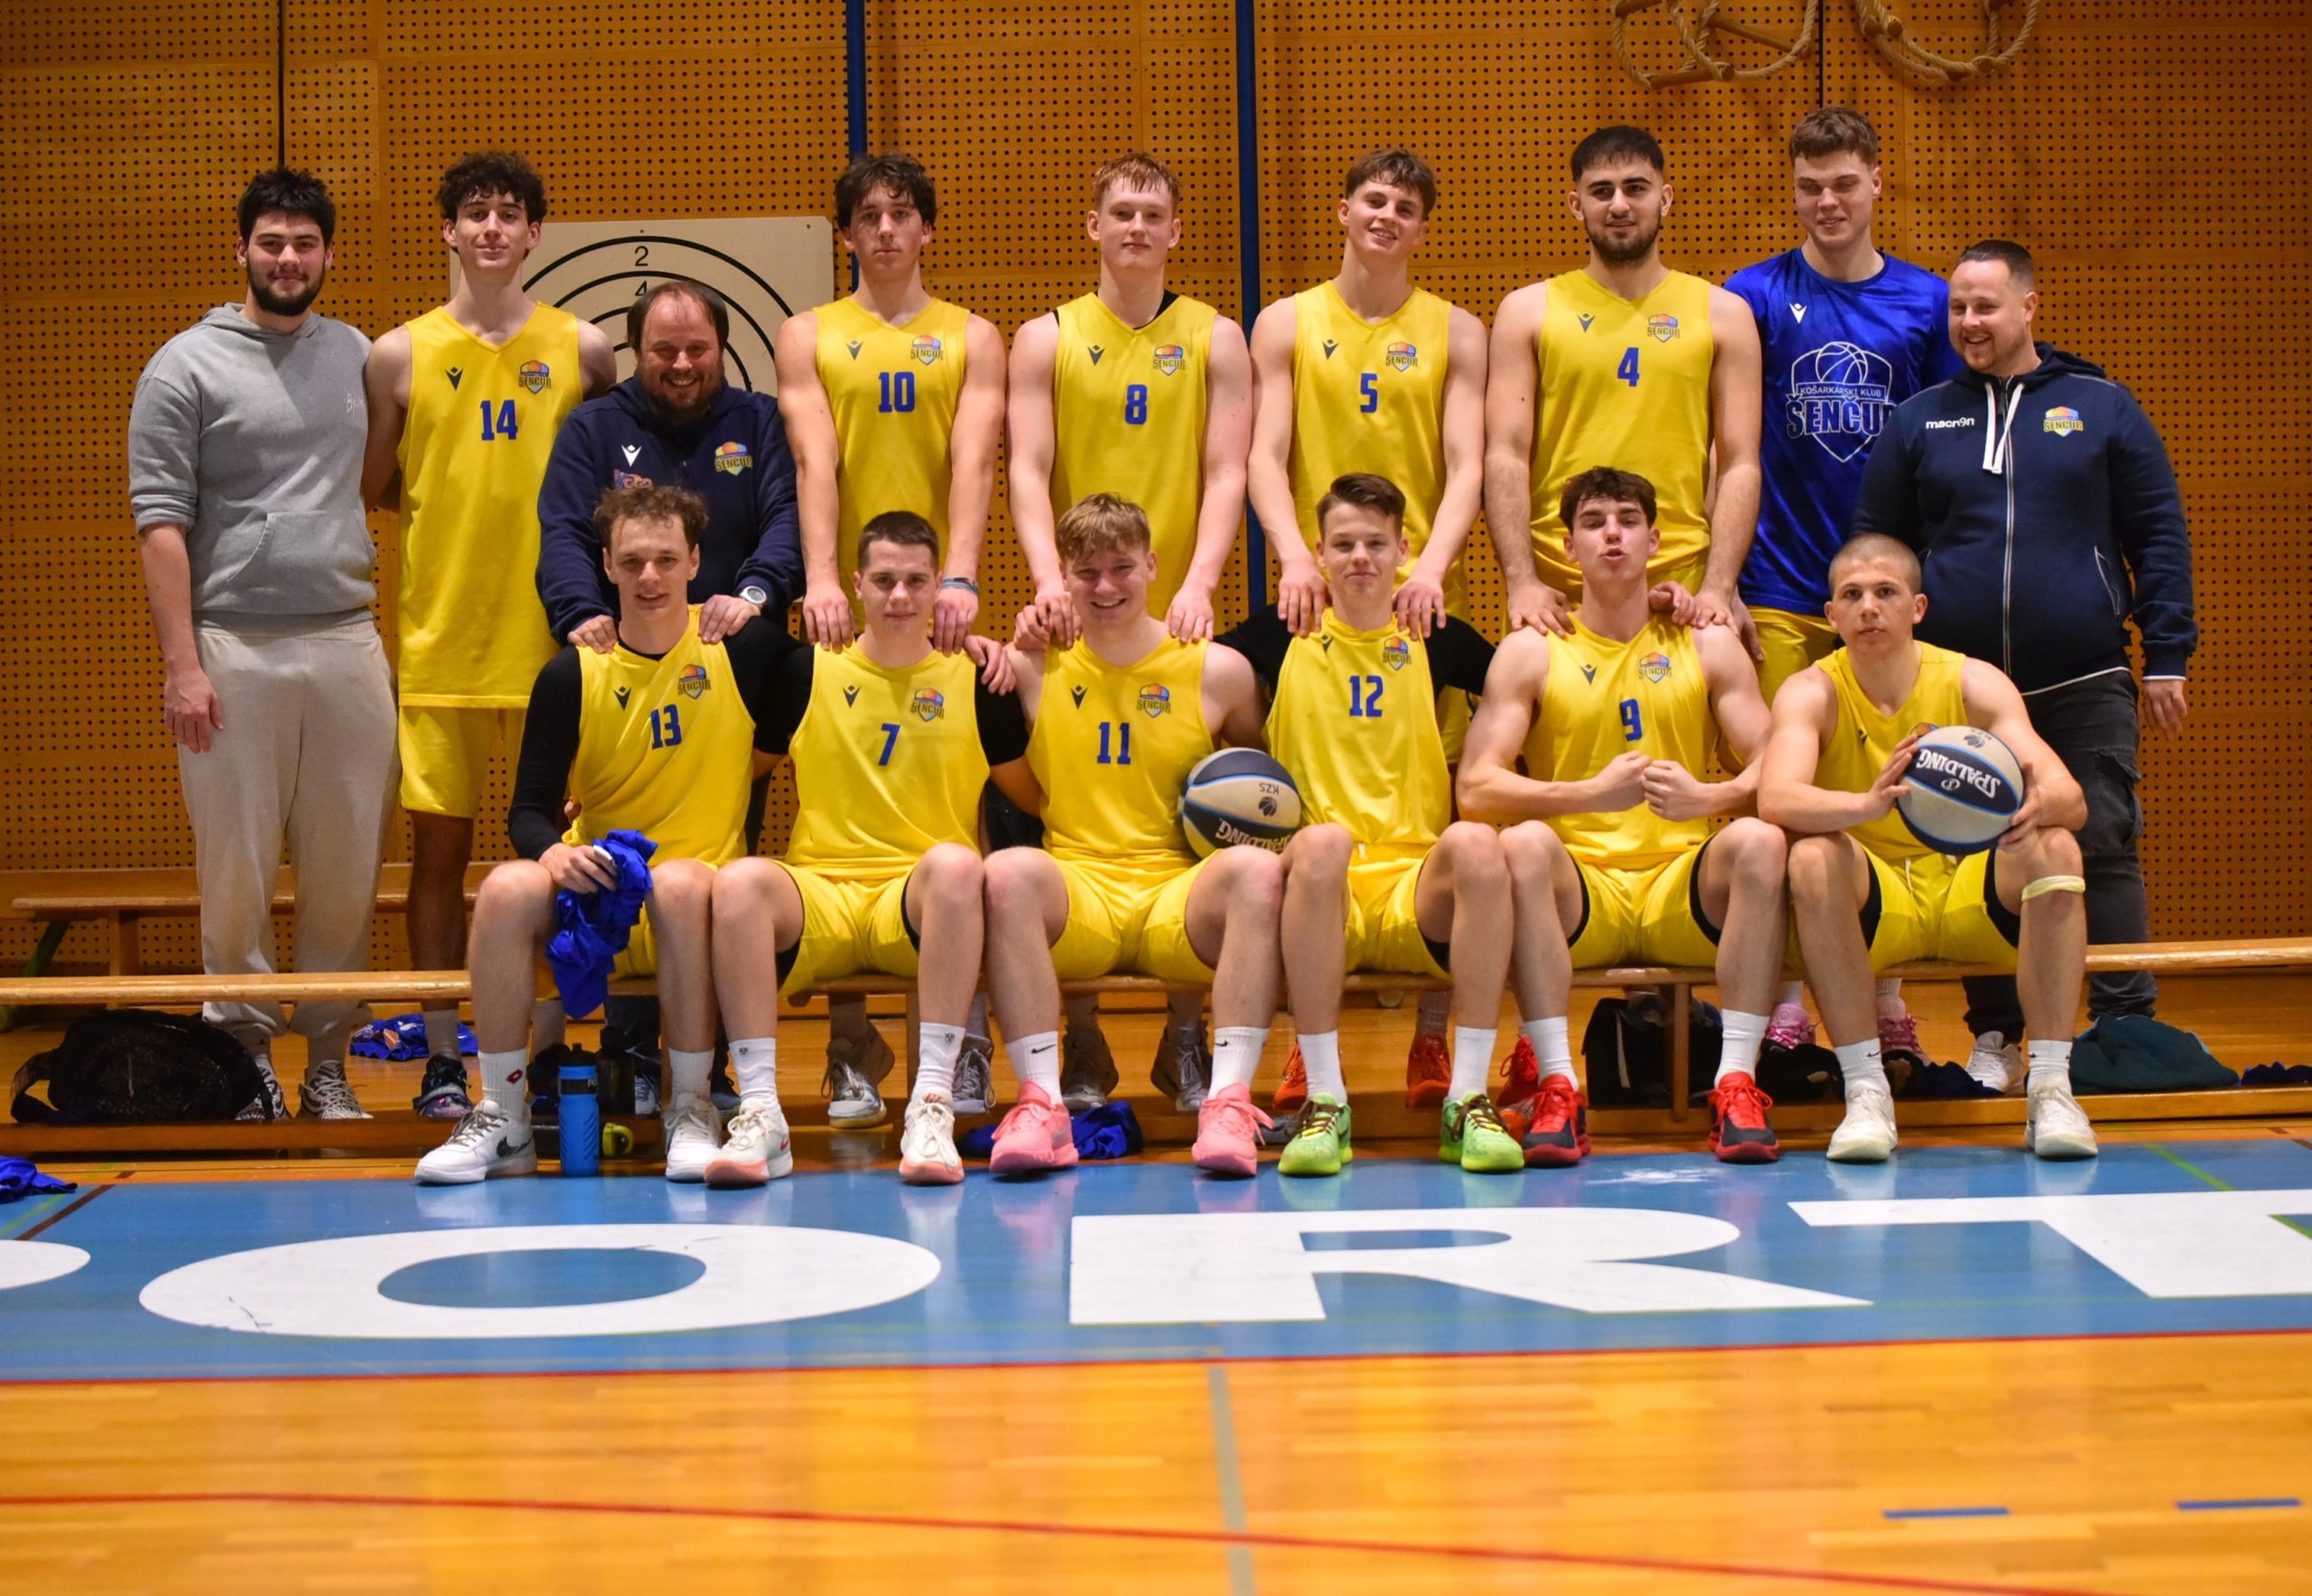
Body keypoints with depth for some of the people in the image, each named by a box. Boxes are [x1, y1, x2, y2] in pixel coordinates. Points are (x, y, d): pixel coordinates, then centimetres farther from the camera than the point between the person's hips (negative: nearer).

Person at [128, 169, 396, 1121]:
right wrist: (182, 663, -10)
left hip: (347, 643, 4)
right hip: (234, 650, -4)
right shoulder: (187, 366, 0)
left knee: (347, 866, 5)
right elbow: (161, 523, -4)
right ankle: (245, 1060, 10)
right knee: (236, 869, 1)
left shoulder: (356, 356, 12)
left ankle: (328, 1063, 14)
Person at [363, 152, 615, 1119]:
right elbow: (373, 491, 10)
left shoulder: (582, 349, 5)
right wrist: (452, 504, -1)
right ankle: (441, 1059, 10)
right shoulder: (400, 355, 4)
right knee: (439, 845, 2)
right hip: (437, 636, 0)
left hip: (550, 635, 0)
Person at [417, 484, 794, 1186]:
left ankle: (692, 1111, -25)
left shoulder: (743, 649, 0)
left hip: (699, 897, -2)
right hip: (596, 898, 2)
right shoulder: (571, 677, 2)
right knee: (509, 887, -29)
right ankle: (503, 1121, -17)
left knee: (681, 881, -37)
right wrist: (555, 851, -20)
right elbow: (529, 811, -1)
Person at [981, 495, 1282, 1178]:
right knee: (1008, 870, -33)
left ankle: (1229, 1098, -35)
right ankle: (1042, 1103, -35)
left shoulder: (1218, 671, 10)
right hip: (1075, 896, 0)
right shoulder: (1033, 668, 10)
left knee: (1256, 870, -32)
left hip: (1182, 896, 0)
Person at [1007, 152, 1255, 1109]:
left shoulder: (1215, 340, 9)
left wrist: (1199, 585, -15)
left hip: (1178, 618, 0)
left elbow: (1226, 474, 0)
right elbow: (1028, 471, -1)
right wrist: (1050, 580, -18)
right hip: (1077, 623, 0)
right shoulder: (1045, 340, 8)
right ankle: (1081, 1048, 8)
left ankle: (1186, 1041, 9)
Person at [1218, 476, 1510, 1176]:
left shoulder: (1438, 641, 14)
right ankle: (1323, 1104, -31)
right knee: (1323, 841, -37)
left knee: (1476, 842, -33)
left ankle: (1469, 1103, -28)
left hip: (1418, 888, 1)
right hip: (1321, 893, -1)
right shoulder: (1282, 638, 13)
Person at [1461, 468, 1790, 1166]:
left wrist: (1706, 797, -20)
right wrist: (1592, 794, -22)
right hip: (1579, 892, -1)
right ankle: (1557, 1087, -34)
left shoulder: (1707, 645, 11)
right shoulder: (1531, 652, 6)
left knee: (1758, 839, -28)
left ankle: (1736, 1082, -30)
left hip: (1681, 887, 1)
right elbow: (1475, 788, -6)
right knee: (1523, 843, -32)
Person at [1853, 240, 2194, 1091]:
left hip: (2085, 683, -1)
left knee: (2103, 849, -3)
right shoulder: (1918, 422, 8)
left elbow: (2158, 535, 6)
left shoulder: (2102, 408, 6)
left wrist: (2167, 655, 0)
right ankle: (1994, 1037, 15)